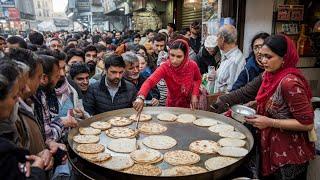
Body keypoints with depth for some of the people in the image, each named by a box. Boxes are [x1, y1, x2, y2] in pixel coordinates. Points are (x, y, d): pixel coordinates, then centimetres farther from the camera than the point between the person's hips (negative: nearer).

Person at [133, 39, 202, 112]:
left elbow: (198, 79, 1)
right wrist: (140, 97, -59)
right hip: (172, 105, -1)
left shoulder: (192, 65, -21)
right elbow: (149, 81, -41)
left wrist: (195, 94, -13)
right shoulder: (165, 67, -27)